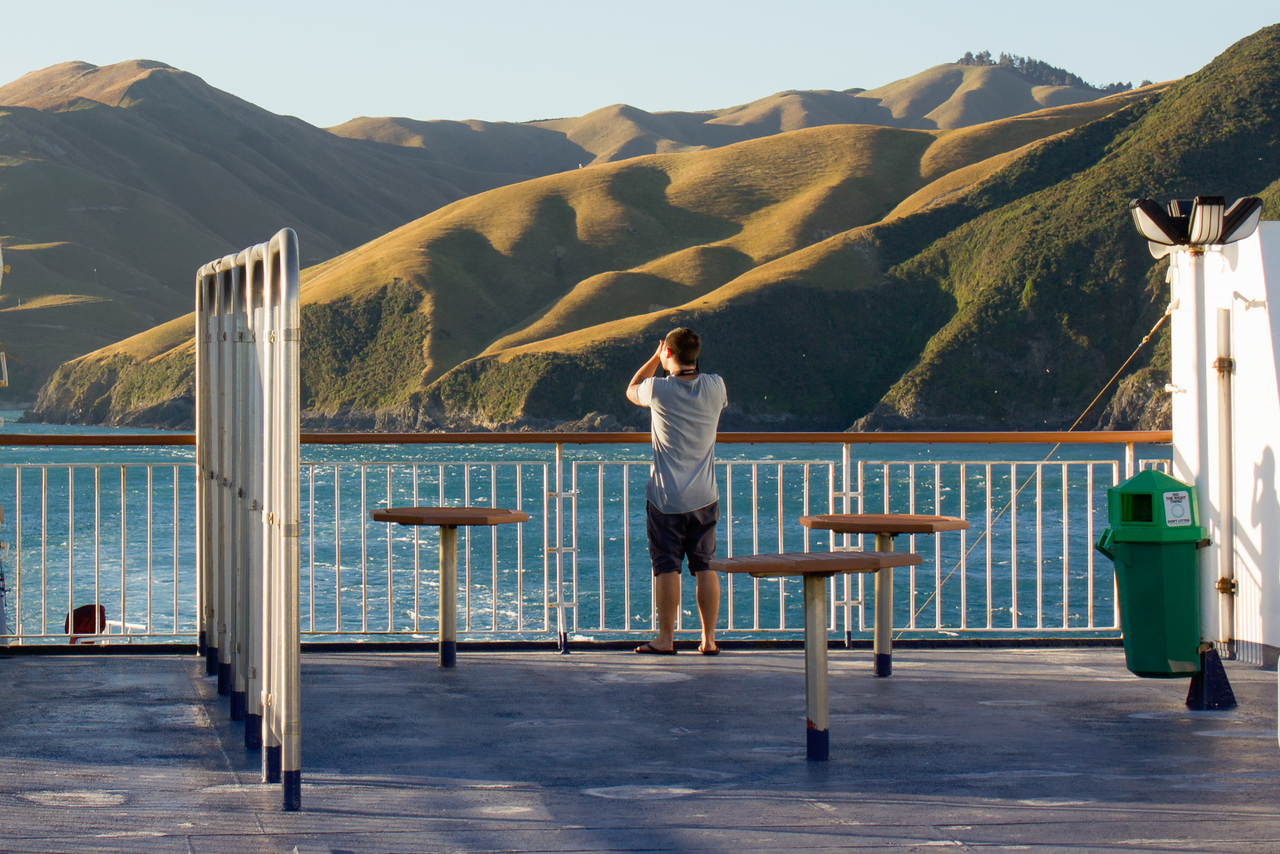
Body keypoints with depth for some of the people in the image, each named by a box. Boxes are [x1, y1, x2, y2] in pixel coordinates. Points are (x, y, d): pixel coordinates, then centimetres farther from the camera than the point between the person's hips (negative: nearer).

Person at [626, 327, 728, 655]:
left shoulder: (659, 389, -12)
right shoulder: (715, 387, -4)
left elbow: (631, 391, 11)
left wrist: (655, 358, 15)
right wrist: (689, 365, 22)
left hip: (666, 499, -3)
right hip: (704, 498, 3)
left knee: (667, 568, 2)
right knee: (705, 568, 7)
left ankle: (665, 638, 5)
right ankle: (709, 638, 9)